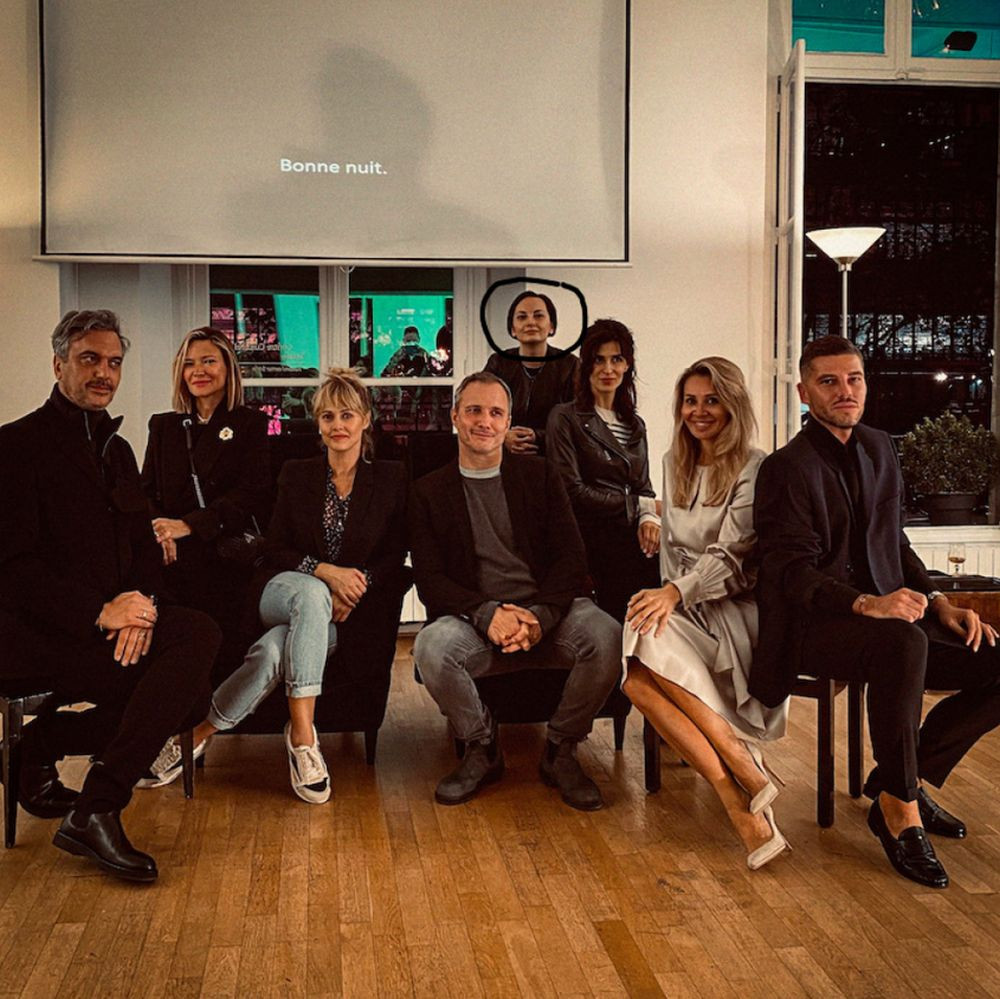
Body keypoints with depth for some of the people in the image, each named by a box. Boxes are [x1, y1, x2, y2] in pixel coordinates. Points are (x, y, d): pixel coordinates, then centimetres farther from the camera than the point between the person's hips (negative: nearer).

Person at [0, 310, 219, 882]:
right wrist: (101, 613, -20)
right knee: (177, 679, -25)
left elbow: (143, 545, 15)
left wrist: (142, 604, -8)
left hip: (112, 616, 8)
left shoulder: (116, 449, 19)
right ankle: (97, 811, -13)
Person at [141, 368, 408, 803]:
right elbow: (275, 550, 5)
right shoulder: (296, 475, 13)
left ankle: (201, 733, -20)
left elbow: (394, 559, 4)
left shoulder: (390, 479, 9)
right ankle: (302, 732, -38)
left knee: (275, 649, -35)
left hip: (346, 611, -1)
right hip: (284, 591, 1)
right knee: (312, 595, -40)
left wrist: (353, 593, -14)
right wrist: (324, 571, -14)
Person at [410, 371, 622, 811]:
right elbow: (429, 579, 1)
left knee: (606, 635, -30)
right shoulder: (430, 491, 10)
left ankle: (560, 751, -5)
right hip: (474, 618, 0)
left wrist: (540, 617, -16)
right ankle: (482, 750, -4)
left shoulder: (538, 476, 13)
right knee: (430, 646, -33)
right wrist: (488, 615, -19)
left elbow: (571, 557, 4)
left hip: (547, 612, 1)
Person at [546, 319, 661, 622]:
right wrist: (639, 505, -4)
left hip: (634, 541, 5)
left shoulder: (635, 425, 23)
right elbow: (572, 491, -7)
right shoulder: (565, 417, 2)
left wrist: (649, 517, -2)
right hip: (593, 542, -5)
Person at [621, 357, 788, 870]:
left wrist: (675, 594, -28)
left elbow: (730, 552, -14)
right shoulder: (674, 463, 16)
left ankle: (744, 768, -25)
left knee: (653, 645, -34)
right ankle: (743, 810, -29)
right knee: (636, 676, -27)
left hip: (733, 611, -5)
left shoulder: (754, 470, -5)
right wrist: (665, 596, 2)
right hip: (683, 609, 6)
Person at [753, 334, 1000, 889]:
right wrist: (867, 604, -32)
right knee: (903, 643, -38)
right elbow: (793, 573, -16)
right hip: (816, 629, -7)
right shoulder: (788, 468, -8)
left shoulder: (879, 448, 15)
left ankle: (903, 779, 3)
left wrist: (939, 603, 5)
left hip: (890, 616, 7)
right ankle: (901, 808, -21)